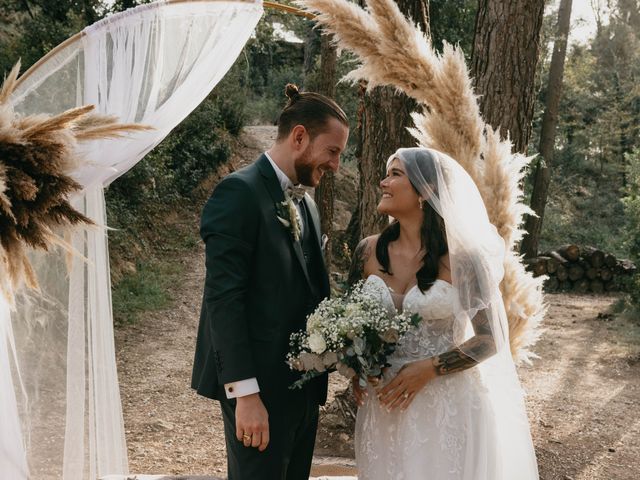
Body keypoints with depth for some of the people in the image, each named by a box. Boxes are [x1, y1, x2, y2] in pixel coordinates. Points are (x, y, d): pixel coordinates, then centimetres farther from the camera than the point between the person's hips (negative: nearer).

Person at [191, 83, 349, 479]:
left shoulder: (307, 204, 14)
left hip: (303, 385, 8)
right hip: (259, 387, -8)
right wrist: (245, 394, -21)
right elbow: (223, 297, -19)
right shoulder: (239, 193, -13)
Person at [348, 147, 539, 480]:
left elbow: (491, 339, -7)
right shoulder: (368, 251, -1)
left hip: (447, 404, -3)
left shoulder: (461, 257, -12)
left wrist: (428, 369, -16)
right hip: (384, 404, 4)